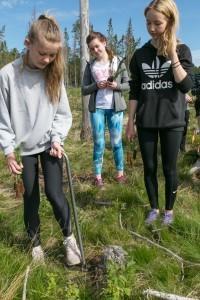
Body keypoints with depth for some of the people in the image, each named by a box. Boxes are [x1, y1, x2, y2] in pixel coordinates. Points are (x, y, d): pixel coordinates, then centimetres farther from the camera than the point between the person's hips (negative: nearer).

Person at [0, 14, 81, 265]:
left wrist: (57, 138, -12)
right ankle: (35, 244, 30)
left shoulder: (54, 74, -4)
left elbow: (63, 113, 0)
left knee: (54, 193, -6)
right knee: (31, 198, 9)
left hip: (50, 144, 1)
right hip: (25, 147, -1)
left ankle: (68, 237, 18)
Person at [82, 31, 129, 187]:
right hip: (97, 108, 1)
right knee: (99, 143, 5)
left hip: (115, 108, -1)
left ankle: (120, 172, 19)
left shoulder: (118, 62, 3)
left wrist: (117, 86, -15)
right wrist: (96, 85, -13)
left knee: (116, 142, 6)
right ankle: (98, 175, 12)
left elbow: (128, 84, 4)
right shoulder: (90, 65, 6)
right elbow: (84, 89, 5)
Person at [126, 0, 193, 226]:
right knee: (149, 167, 9)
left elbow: (185, 86, -13)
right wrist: (130, 122, 2)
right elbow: (134, 92, 5)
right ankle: (154, 208, 27)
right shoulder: (140, 55, 4)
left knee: (169, 168, 7)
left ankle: (169, 210, 26)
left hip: (172, 121, -2)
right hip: (146, 122, 2)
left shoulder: (181, 50, -1)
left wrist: (172, 54, -17)